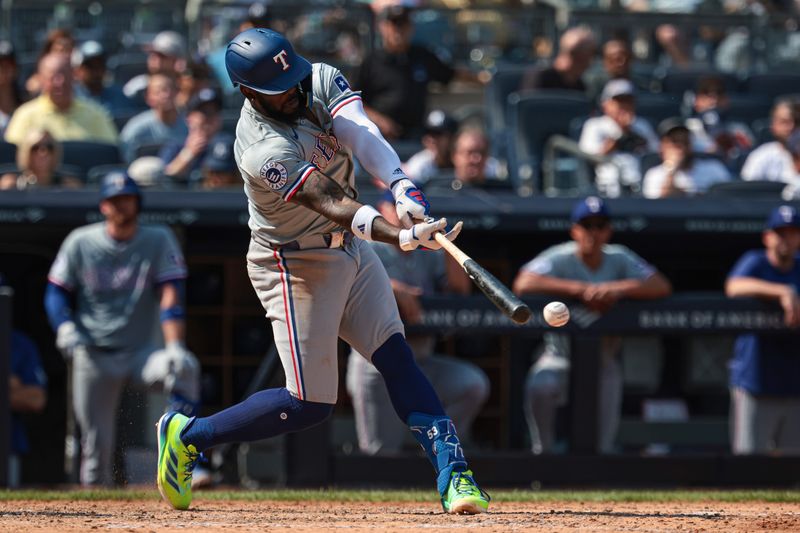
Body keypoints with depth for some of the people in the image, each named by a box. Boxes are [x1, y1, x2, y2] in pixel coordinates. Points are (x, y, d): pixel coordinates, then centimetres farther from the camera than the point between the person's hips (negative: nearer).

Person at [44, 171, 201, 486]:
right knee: (95, 441, -2)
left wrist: (174, 347, -24)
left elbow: (169, 295, -9)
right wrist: (65, 327, -14)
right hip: (94, 355, 1)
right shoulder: (80, 243, 3)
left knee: (185, 368, -32)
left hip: (142, 352, -1)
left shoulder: (159, 241, 0)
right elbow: (56, 292, 8)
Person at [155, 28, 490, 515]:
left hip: (351, 249, 7)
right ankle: (188, 436, 13)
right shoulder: (264, 150, -30)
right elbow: (332, 205, -40)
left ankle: (452, 474, -7)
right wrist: (402, 236, -53)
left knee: (398, 359, -4)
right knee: (310, 405, -3)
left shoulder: (322, 80, -8)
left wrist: (404, 188, -43)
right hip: (296, 267, -7)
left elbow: (363, 136, -25)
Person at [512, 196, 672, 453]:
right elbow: (523, 284, -29)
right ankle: (543, 452, -14)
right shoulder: (561, 259, -11)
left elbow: (662, 286, -12)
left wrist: (617, 290, -29)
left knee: (603, 440, -7)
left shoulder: (619, 259, -2)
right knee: (540, 386, -33)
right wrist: (580, 289, -35)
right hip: (562, 356, -3)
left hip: (604, 361, 3)